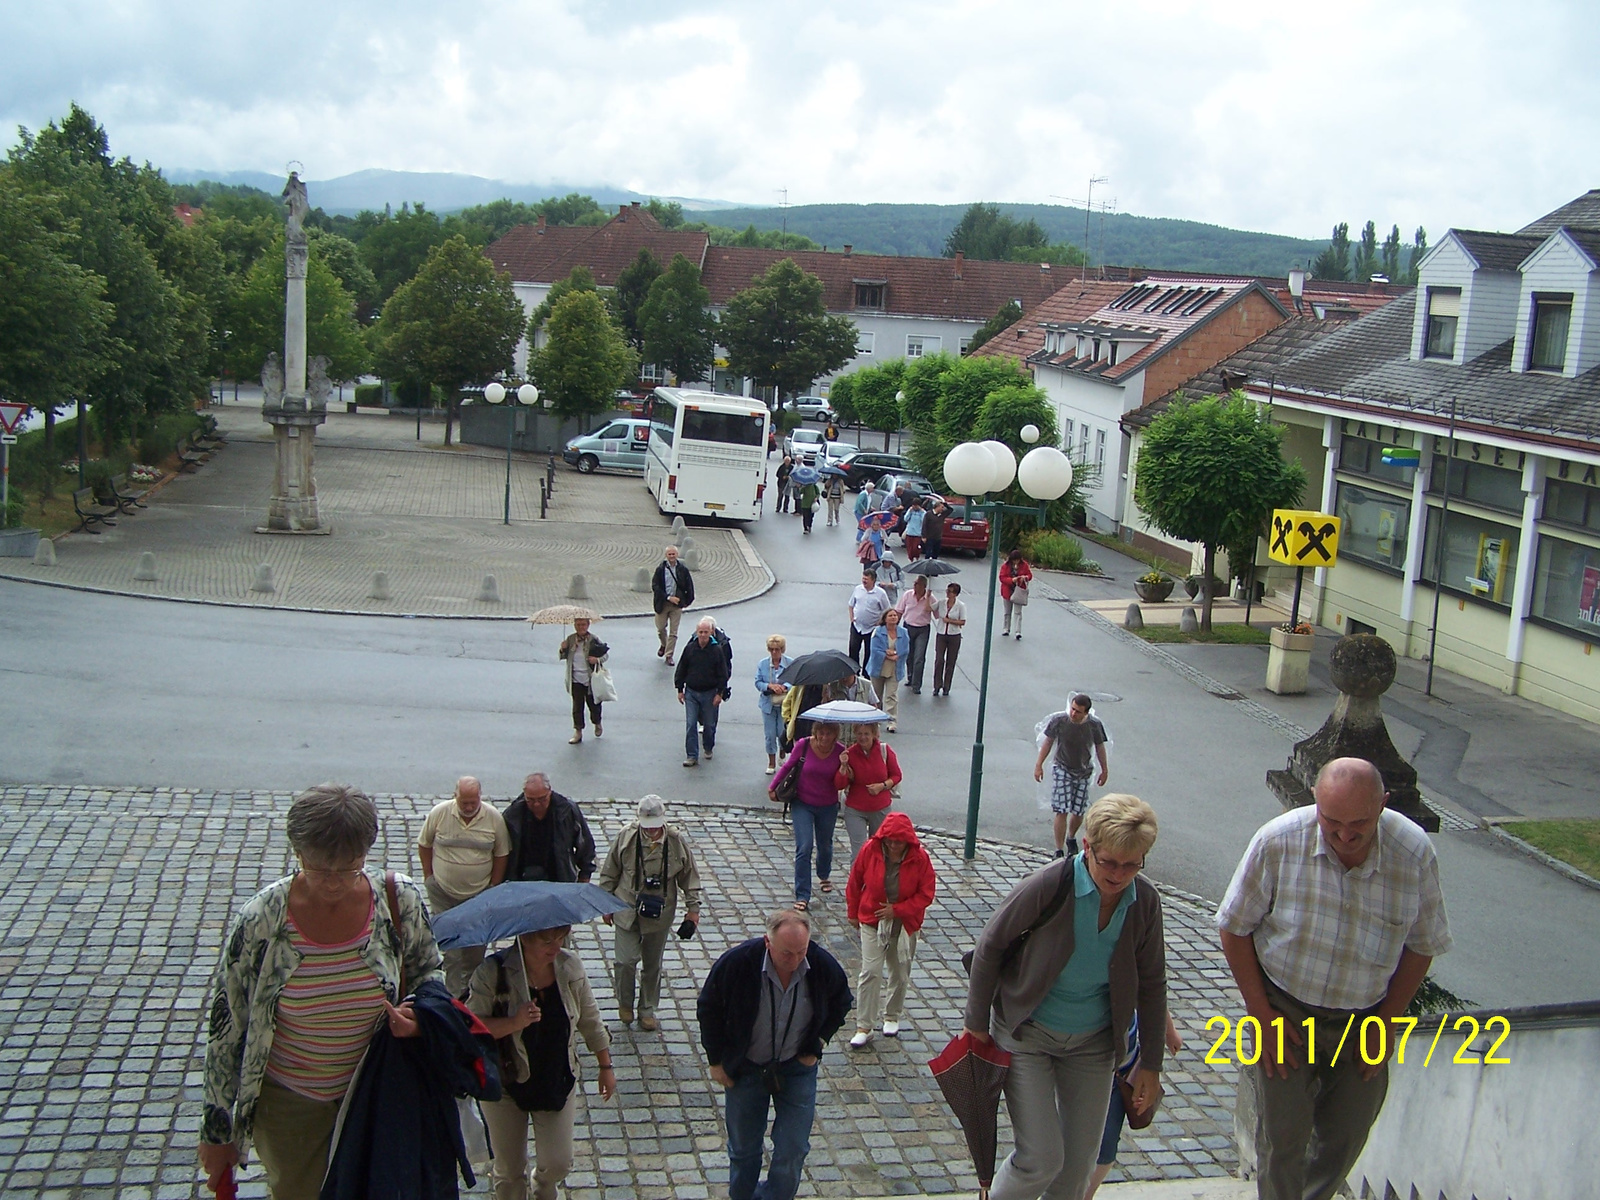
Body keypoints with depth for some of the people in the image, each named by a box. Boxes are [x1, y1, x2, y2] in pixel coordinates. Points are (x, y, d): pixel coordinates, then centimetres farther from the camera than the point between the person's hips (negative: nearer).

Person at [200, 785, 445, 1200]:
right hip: (289, 1103, -2)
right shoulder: (259, 921, -22)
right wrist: (217, 1131, -4)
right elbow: (226, 1030, -11)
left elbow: (430, 971, 4)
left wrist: (419, 1011, -20)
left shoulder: (400, 901, -16)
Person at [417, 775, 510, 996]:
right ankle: (454, 994, 6)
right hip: (444, 893, -1)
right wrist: (429, 876, 4)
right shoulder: (439, 813, -8)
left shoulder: (494, 818, -7)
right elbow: (424, 845, 5)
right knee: (450, 945, 0)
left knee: (476, 948, 8)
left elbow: (502, 855, 2)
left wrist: (494, 887, 2)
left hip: (479, 894, 1)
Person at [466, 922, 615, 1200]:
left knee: (558, 1164, 9)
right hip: (506, 1085, -3)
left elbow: (589, 1019, 3)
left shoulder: (571, 966, -9)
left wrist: (606, 1066, 7)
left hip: (558, 1083, 3)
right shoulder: (493, 973, -20)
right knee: (510, 1169, 11)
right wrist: (514, 1024, -33)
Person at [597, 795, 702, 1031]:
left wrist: (693, 909, 1)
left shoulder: (676, 841, -10)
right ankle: (624, 1002, 21)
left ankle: (647, 1010, 29)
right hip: (627, 911, -1)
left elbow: (690, 876, 2)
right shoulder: (626, 837, -12)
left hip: (660, 914, 1)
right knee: (626, 960, -6)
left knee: (653, 965, 12)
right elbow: (609, 873, 0)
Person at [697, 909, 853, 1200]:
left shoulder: (824, 966, -19)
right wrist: (716, 1060, -4)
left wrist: (816, 1046, 0)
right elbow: (709, 1009, -7)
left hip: (797, 1068, 1)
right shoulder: (736, 963, -25)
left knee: (792, 1152, 1)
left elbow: (841, 1002, 4)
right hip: (745, 1068, -1)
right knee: (743, 1151, 14)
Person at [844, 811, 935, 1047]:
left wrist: (897, 910, -19)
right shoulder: (870, 850, -14)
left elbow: (926, 895, -11)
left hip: (905, 924, 1)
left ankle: (892, 1016, 35)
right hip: (872, 920, -1)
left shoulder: (920, 858, -15)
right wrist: (853, 913, 7)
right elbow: (854, 883, 0)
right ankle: (864, 1027, -1)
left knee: (900, 974, 13)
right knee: (870, 972, -8)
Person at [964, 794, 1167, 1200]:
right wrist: (977, 1023, -7)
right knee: (1041, 1159, -8)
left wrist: (1151, 1063, 5)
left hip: (1093, 1042, 4)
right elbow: (990, 946, -12)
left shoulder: (1145, 901, -11)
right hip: (1028, 1033, -4)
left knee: (1079, 1164, 11)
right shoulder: (1049, 886, -24)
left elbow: (1151, 982, 2)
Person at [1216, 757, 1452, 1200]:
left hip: (1364, 1018, 2)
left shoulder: (1415, 853, -15)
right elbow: (1235, 929, -9)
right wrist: (1261, 1013, -9)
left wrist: (1388, 1023, -2)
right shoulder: (1278, 841, -20)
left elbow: (1422, 946, -1)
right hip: (1286, 1010, -2)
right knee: (1282, 1135, 2)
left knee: (1346, 1136, 12)